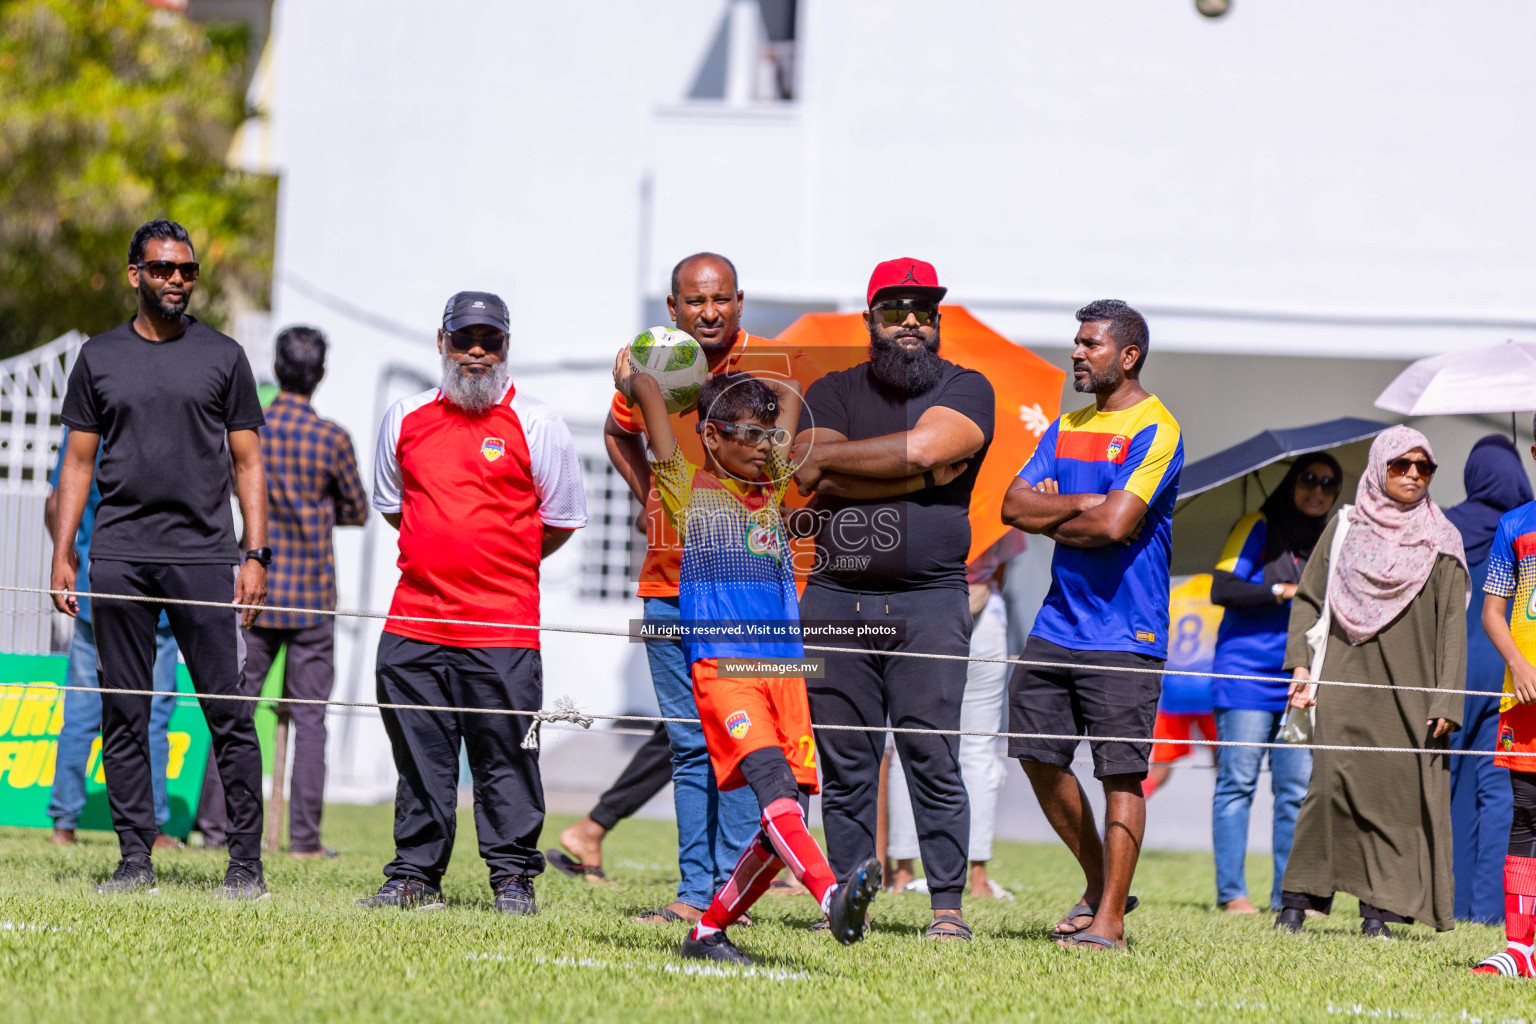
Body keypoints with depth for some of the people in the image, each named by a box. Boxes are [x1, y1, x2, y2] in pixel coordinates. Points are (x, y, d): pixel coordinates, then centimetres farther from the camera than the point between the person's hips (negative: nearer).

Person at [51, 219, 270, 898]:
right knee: (123, 714, 2)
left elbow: (247, 463, 9)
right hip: (119, 557, 2)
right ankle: (135, 858, 7)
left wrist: (256, 555, -1)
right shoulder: (100, 358, 12)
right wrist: (62, 554, 5)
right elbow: (79, 462, 14)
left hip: (204, 554, -2)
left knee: (229, 711, -6)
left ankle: (246, 860, -2)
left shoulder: (222, 357, 9)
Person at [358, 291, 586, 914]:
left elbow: (561, 522, 7)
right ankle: (415, 878, 13)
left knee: (505, 759, -1)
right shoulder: (405, 418, 11)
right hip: (413, 622, 3)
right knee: (420, 757, 7)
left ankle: (513, 879, 6)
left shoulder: (537, 424, 1)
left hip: (503, 627, -3)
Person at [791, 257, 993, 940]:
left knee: (934, 760, -6)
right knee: (844, 765, 2)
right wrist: (919, 473, -8)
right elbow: (814, 481, -4)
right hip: (836, 597, 2)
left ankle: (947, 903, -2)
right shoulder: (833, 393, 13)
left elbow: (924, 446, -12)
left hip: (929, 603, -2)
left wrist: (827, 455, -3)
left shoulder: (966, 390, 7)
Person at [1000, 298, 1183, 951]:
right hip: (1058, 622, 8)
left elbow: (1114, 523, -20)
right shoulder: (1067, 427, 16)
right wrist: (1082, 505, -9)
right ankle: (1098, 884, 24)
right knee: (1039, 757, 8)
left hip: (1124, 632, -8)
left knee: (1120, 772, -6)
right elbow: (1014, 505, 6)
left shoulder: (1155, 430, -9)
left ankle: (1111, 916, -3)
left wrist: (1052, 521, -3)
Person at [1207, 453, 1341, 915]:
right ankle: (1231, 891, -4)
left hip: (1301, 680, 5)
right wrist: (1281, 591, -17)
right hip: (1248, 671, -5)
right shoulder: (1259, 529, -1)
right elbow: (1221, 589, -10)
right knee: (1238, 781, -6)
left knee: (1297, 790, 1)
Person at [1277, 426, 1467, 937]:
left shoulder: (1441, 543, 9)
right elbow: (1307, 598, 13)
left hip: (1409, 688, 1)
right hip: (1346, 679, -1)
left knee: (1401, 791, -6)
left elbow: (1452, 627, 5)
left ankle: (1379, 910, -1)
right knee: (1335, 779, -15)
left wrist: (1445, 701, -4)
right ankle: (1297, 899, -9)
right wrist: (1300, 664, -1)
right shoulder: (1344, 527, 11)